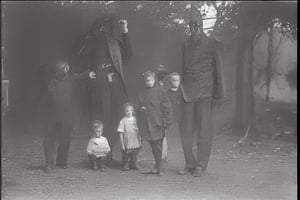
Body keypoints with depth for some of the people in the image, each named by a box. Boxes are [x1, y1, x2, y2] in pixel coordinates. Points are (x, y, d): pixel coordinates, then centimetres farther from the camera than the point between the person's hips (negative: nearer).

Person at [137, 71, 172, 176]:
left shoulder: (160, 91, -3)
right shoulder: (141, 93, 11)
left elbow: (166, 107, -4)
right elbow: (139, 107, 22)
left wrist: (166, 121, -8)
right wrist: (141, 108, -1)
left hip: (157, 123, -4)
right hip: (146, 123, 4)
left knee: (157, 146, -4)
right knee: (153, 146, 8)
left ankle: (159, 168, 3)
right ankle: (158, 167, 15)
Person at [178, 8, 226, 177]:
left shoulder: (212, 44, 2)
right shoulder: (185, 45, 13)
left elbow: (218, 70, 2)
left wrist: (220, 94, -1)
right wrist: (182, 90, 12)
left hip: (205, 93, -4)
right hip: (188, 92, 4)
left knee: (204, 129, -3)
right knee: (186, 129, 3)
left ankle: (201, 165, 6)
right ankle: (190, 164, 15)